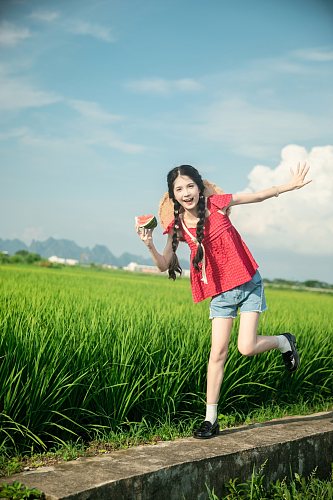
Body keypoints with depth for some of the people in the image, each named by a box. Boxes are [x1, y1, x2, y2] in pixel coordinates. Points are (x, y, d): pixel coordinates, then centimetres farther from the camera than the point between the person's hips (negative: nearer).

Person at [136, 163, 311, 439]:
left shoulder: (217, 205, -10)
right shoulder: (178, 226, -3)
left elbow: (259, 196, 0)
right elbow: (164, 265, -5)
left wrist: (291, 185, -3)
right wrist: (150, 245, -23)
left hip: (248, 284, -2)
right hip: (220, 293, 3)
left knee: (246, 348, -13)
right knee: (218, 352, -1)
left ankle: (284, 341, 21)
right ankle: (211, 419, 7)